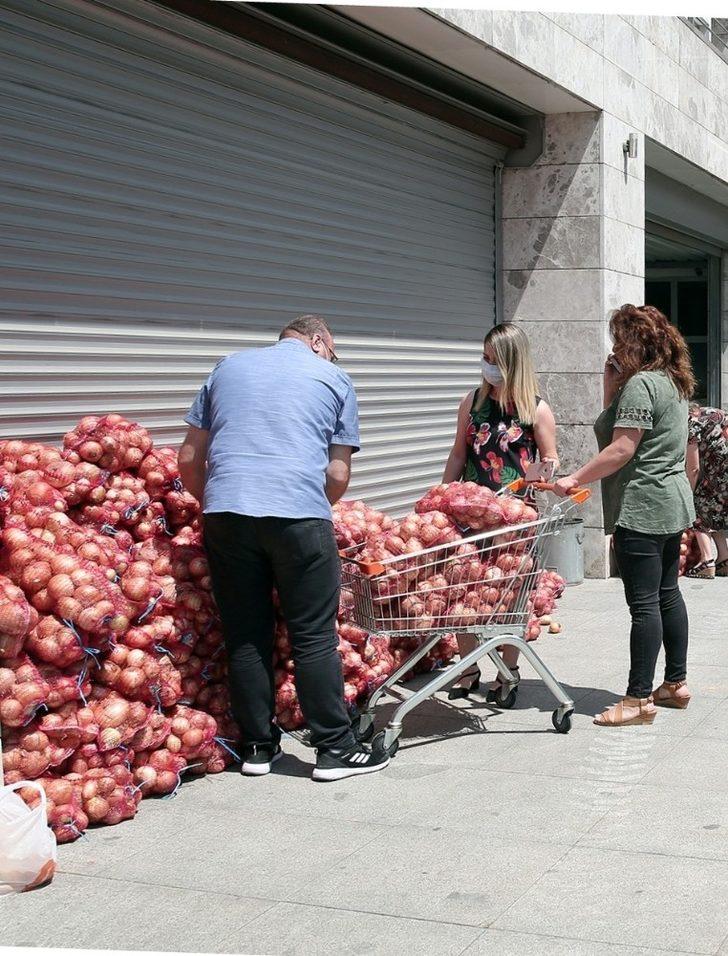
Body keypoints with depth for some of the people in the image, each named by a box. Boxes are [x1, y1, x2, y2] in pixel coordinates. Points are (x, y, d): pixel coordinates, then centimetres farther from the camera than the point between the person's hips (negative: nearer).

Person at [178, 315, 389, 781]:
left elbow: (190, 460, 19)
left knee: (245, 635, 10)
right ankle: (335, 748, 9)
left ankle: (258, 745, 17)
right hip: (299, 513, -3)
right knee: (315, 636, 3)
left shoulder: (228, 367, 22)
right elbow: (339, 475, 7)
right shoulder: (333, 378, 13)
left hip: (225, 511, 3)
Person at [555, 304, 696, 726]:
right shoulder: (674, 382, 16)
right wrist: (611, 387, 7)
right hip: (672, 504, 11)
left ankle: (639, 699, -3)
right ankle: (676, 684, 24)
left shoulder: (640, 384, -15)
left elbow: (621, 449, -21)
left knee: (644, 604, -7)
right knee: (667, 594, 16)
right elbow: (613, 423, 17)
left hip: (642, 509, -11)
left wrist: (575, 480, -18)